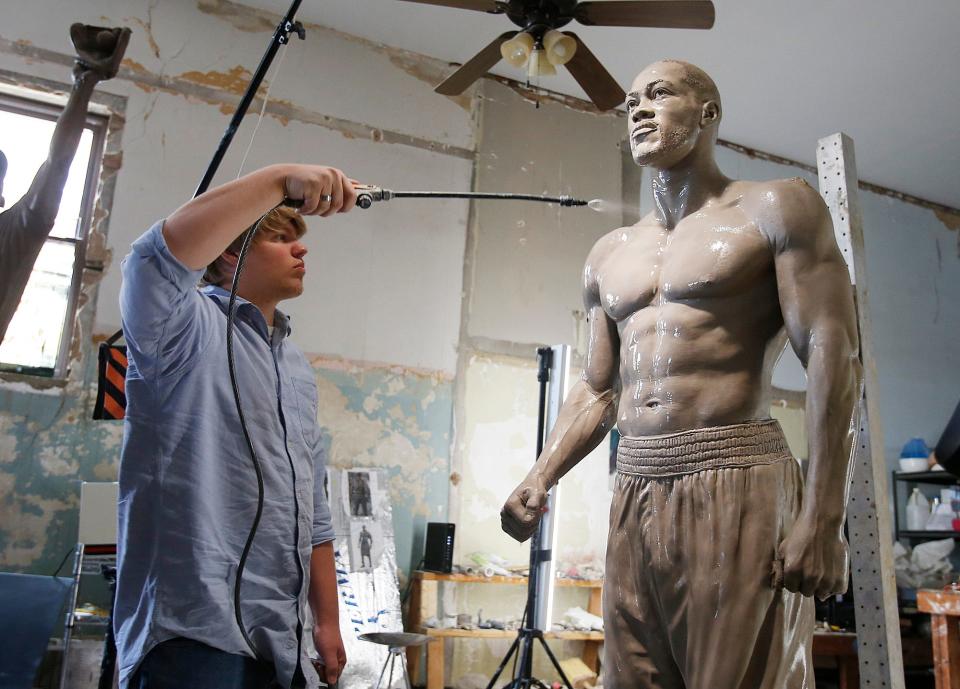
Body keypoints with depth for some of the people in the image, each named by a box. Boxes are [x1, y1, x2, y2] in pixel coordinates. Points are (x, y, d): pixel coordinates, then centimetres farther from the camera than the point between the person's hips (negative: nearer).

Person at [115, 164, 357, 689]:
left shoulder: (298, 369, 16)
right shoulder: (189, 329, -4)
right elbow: (157, 258, -29)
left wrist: (328, 621, 15)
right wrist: (282, 179, -29)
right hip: (194, 633, -7)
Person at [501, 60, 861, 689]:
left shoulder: (776, 208, 3)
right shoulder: (609, 254, 19)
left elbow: (833, 355, -7)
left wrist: (824, 516, -17)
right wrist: (538, 482, 3)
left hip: (736, 486, -5)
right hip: (634, 496, 6)